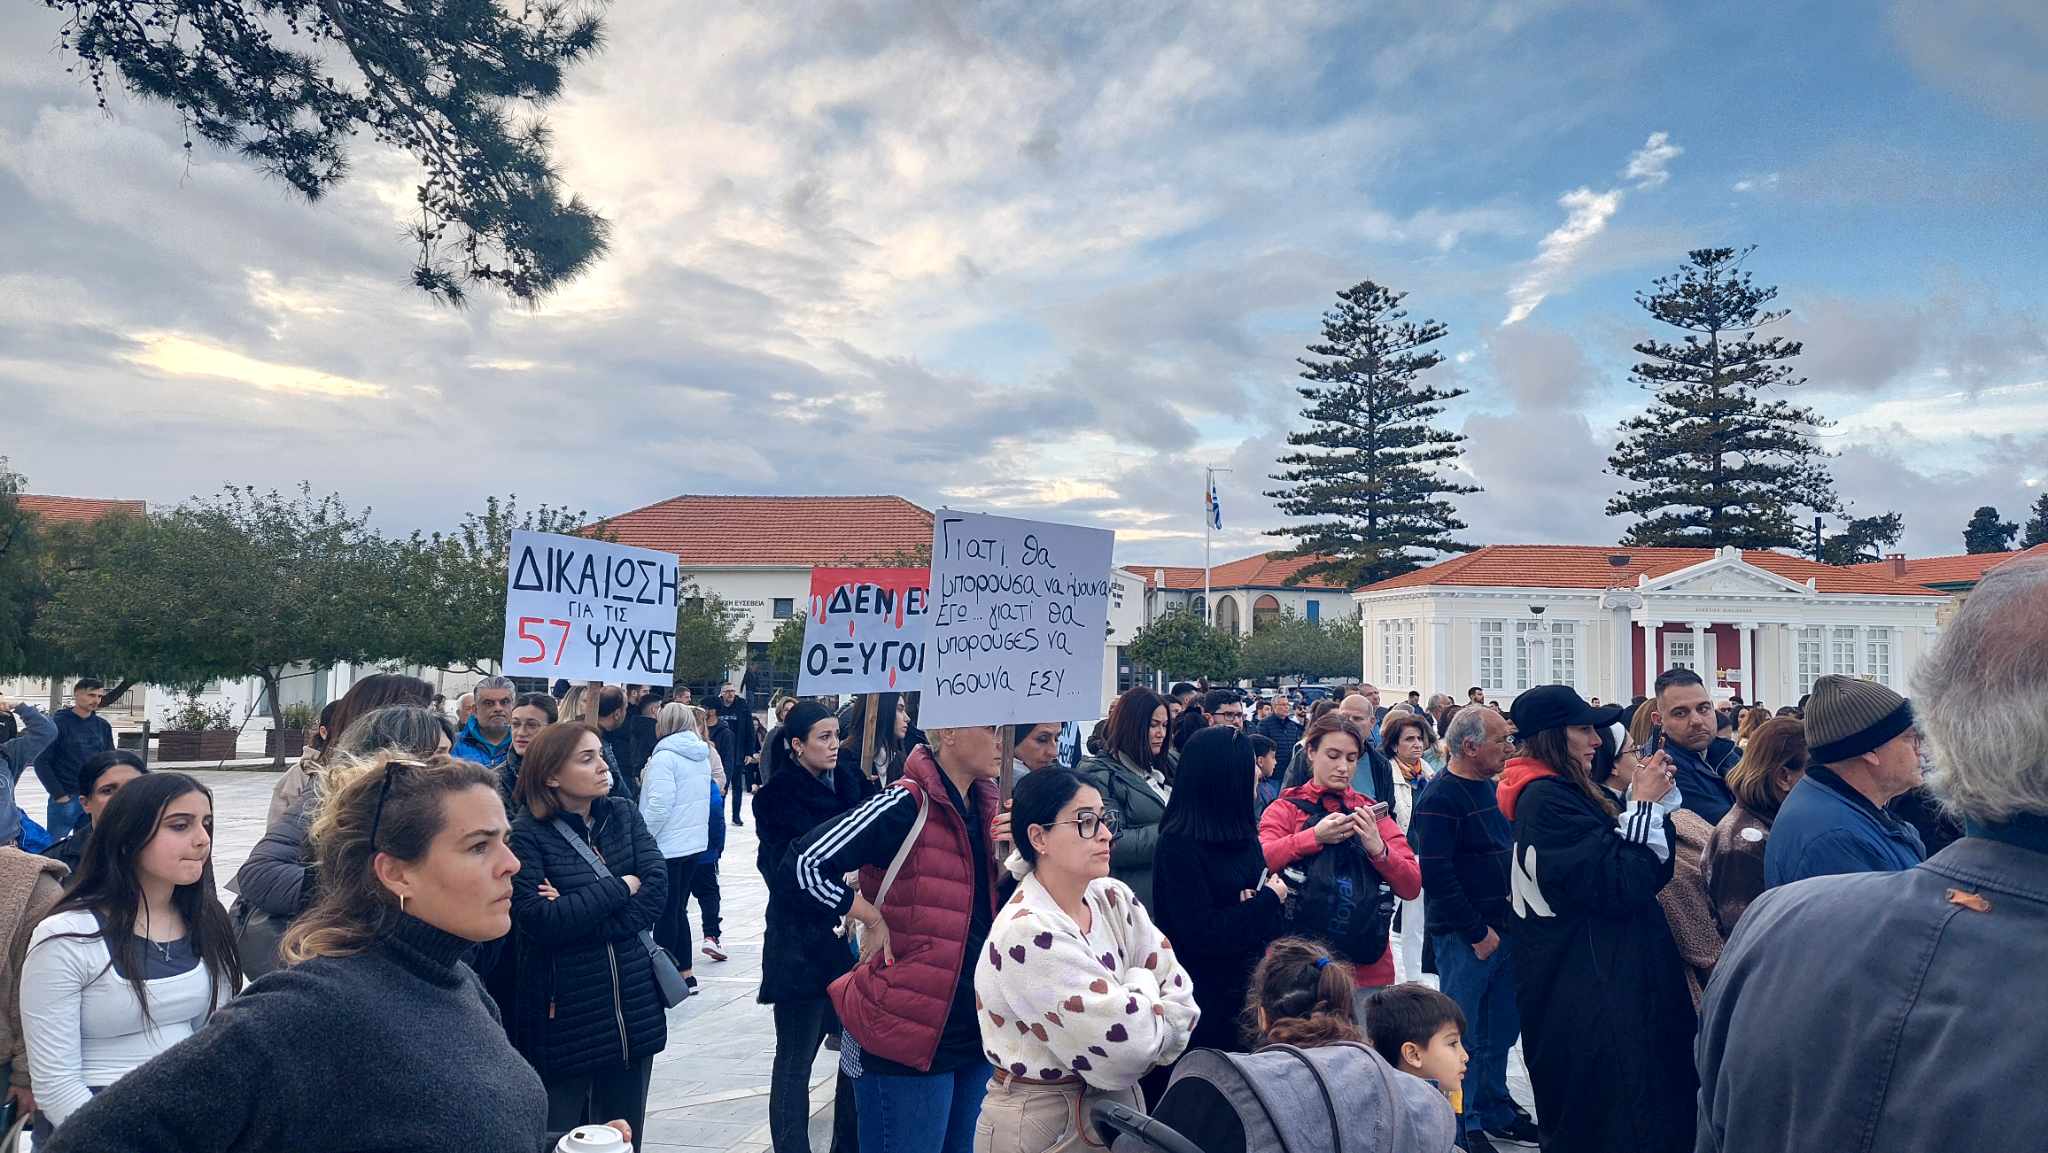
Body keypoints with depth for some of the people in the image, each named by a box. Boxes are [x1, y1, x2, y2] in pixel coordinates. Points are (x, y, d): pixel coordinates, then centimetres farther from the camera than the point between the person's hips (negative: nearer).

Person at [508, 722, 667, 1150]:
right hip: (565, 1015, -4)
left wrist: (578, 913, -16)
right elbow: (537, 920, -21)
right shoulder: (526, 834, -11)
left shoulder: (623, 814, 2)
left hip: (635, 1009, 4)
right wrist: (619, 888, -13)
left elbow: (657, 890, -7)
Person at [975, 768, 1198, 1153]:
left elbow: (1180, 995, -6)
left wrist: (1141, 1037, -20)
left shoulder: (1113, 900, -3)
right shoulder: (1027, 933, -26)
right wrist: (1143, 986, -8)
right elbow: (1125, 1047, -25)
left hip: (1120, 1107, 7)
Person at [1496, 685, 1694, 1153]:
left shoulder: (1569, 791, 12)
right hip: (1589, 992, -10)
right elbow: (1621, 887, -22)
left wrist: (1651, 800, 1)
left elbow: (1652, 870, 12)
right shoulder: (1547, 800, -19)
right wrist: (1644, 803, -13)